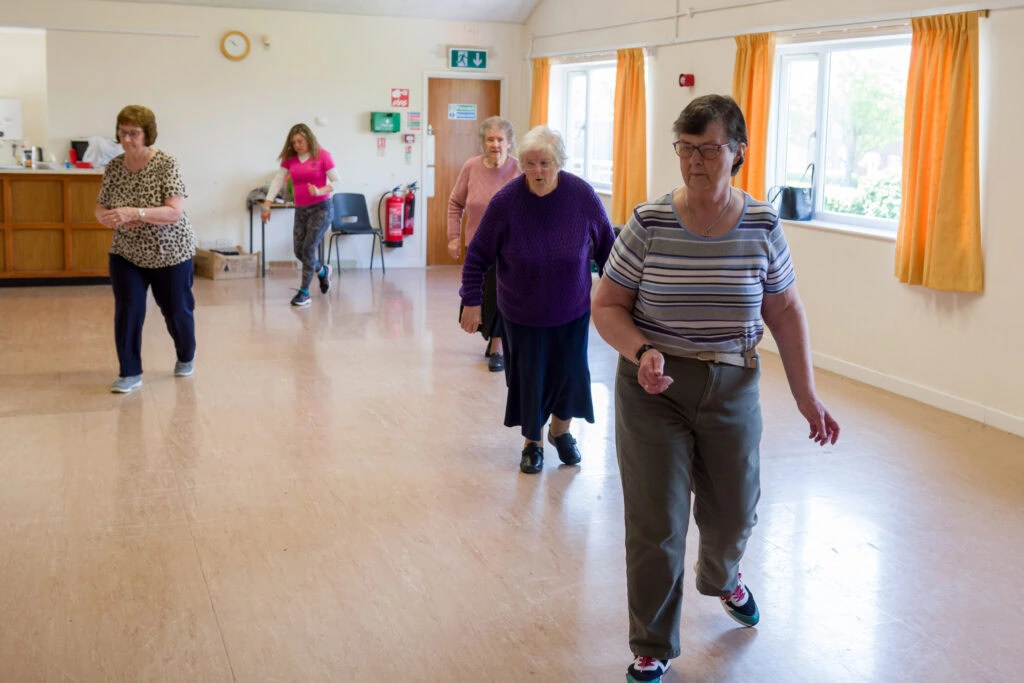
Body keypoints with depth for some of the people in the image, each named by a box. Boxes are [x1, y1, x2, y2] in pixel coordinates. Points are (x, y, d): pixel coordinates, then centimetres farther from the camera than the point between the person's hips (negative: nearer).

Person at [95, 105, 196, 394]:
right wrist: (110, 217, -22)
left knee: (176, 310, 12)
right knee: (127, 311, -6)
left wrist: (133, 212, -37)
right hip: (126, 253, 3)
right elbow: (101, 209, 2)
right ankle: (130, 373, 5)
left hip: (169, 252, -3)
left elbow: (174, 212, -26)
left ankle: (186, 357, 37)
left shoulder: (166, 164, -19)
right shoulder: (113, 167, -5)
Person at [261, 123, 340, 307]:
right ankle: (322, 271, 36)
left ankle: (304, 292, -1)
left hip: (321, 208, -5)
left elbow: (336, 181, -6)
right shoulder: (289, 158, 5)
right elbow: (278, 180, 1)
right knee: (299, 252, 6)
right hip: (301, 210, 5)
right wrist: (267, 205, -7)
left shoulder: (322, 156, -7)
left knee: (308, 249, -12)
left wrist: (320, 191, -23)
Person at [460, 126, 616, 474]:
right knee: (528, 377, 7)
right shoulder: (505, 201, -18)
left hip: (572, 310, 1)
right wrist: (472, 301, -6)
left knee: (571, 373, 6)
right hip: (523, 313, -1)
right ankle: (532, 442, 31)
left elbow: (606, 245, -1)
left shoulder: (582, 195, -15)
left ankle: (561, 431, 36)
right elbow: (477, 255, -8)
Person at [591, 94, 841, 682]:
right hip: (655, 390, -2)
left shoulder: (762, 226, -4)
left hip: (732, 389, 2)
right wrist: (642, 353, -23)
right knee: (656, 524, 0)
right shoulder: (649, 223, -10)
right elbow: (607, 306, -4)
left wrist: (807, 396, 1)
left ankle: (721, 577, 54)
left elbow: (786, 312, 3)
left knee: (734, 510, 17)